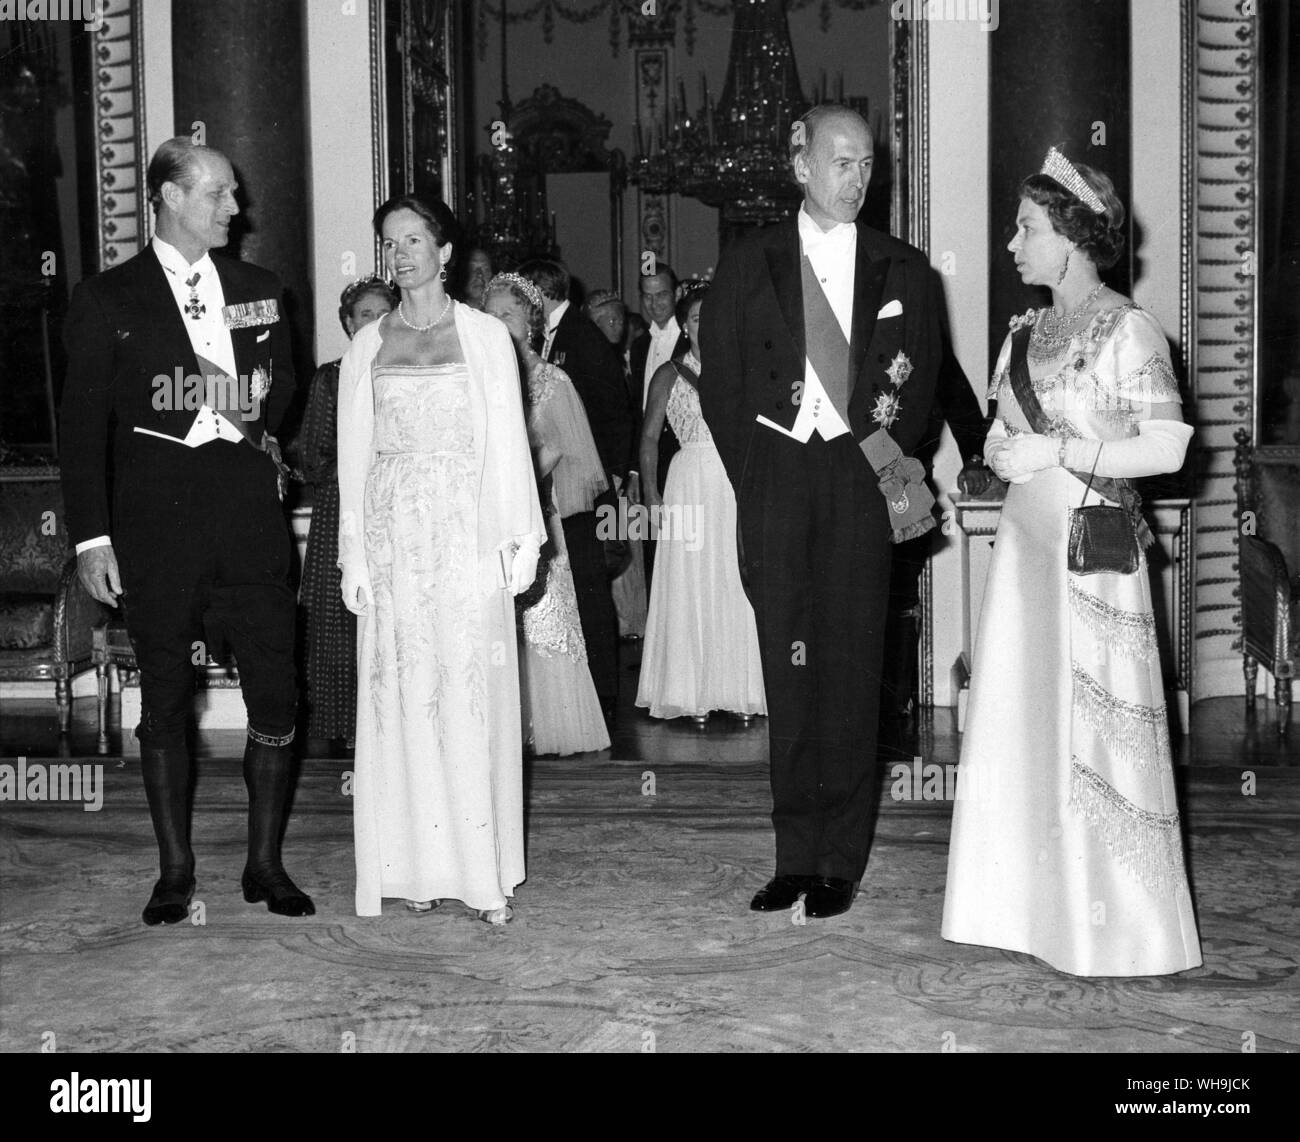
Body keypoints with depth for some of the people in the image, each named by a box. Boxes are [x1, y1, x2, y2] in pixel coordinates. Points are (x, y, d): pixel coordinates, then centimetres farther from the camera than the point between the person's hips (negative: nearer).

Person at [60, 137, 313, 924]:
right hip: (156, 525, -2)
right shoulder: (108, 299, 3)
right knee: (165, 701, 5)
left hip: (249, 517, 3)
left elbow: (282, 388, 19)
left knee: (276, 695, 0)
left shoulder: (259, 290, 15)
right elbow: (83, 424, 0)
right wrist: (93, 535, -7)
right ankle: (175, 871, 16)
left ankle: (266, 864, 14)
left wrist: (235, 396, 1)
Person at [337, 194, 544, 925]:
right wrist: (355, 555, 3)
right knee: (401, 697, 1)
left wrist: (520, 539, -4)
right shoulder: (367, 346, 10)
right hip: (393, 536, 2)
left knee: (472, 695, -2)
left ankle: (486, 871, 3)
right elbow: (355, 455, 9)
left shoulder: (486, 336, 5)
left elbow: (508, 442, 3)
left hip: (467, 534, -2)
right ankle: (417, 866, 9)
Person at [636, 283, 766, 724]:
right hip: (691, 482, -2)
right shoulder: (670, 374, 6)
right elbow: (649, 437, 2)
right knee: (691, 586, -2)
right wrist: (651, 492, -8)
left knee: (739, 584, 1)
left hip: (739, 484, 2)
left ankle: (739, 689, 6)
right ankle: (693, 693, 2)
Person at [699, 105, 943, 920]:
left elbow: (922, 386, 12)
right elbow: (721, 386, 7)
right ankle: (796, 857, 8)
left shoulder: (903, 272, 10)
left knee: (851, 670, -3)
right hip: (775, 482, 0)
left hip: (862, 484, 0)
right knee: (789, 670, 1)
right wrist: (759, 479, 0)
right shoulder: (749, 265, 9)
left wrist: (884, 456, -3)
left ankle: (841, 861, 4)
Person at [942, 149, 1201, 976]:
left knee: (1090, 729, -2)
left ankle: (1114, 927, 10)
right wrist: (1003, 453, -2)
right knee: (1022, 720, 8)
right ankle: (1034, 905, 18)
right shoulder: (1028, 332, 13)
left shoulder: (1127, 330, -9)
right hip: (1026, 543, 7)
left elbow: (1168, 445, -15)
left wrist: (1056, 452, -15)